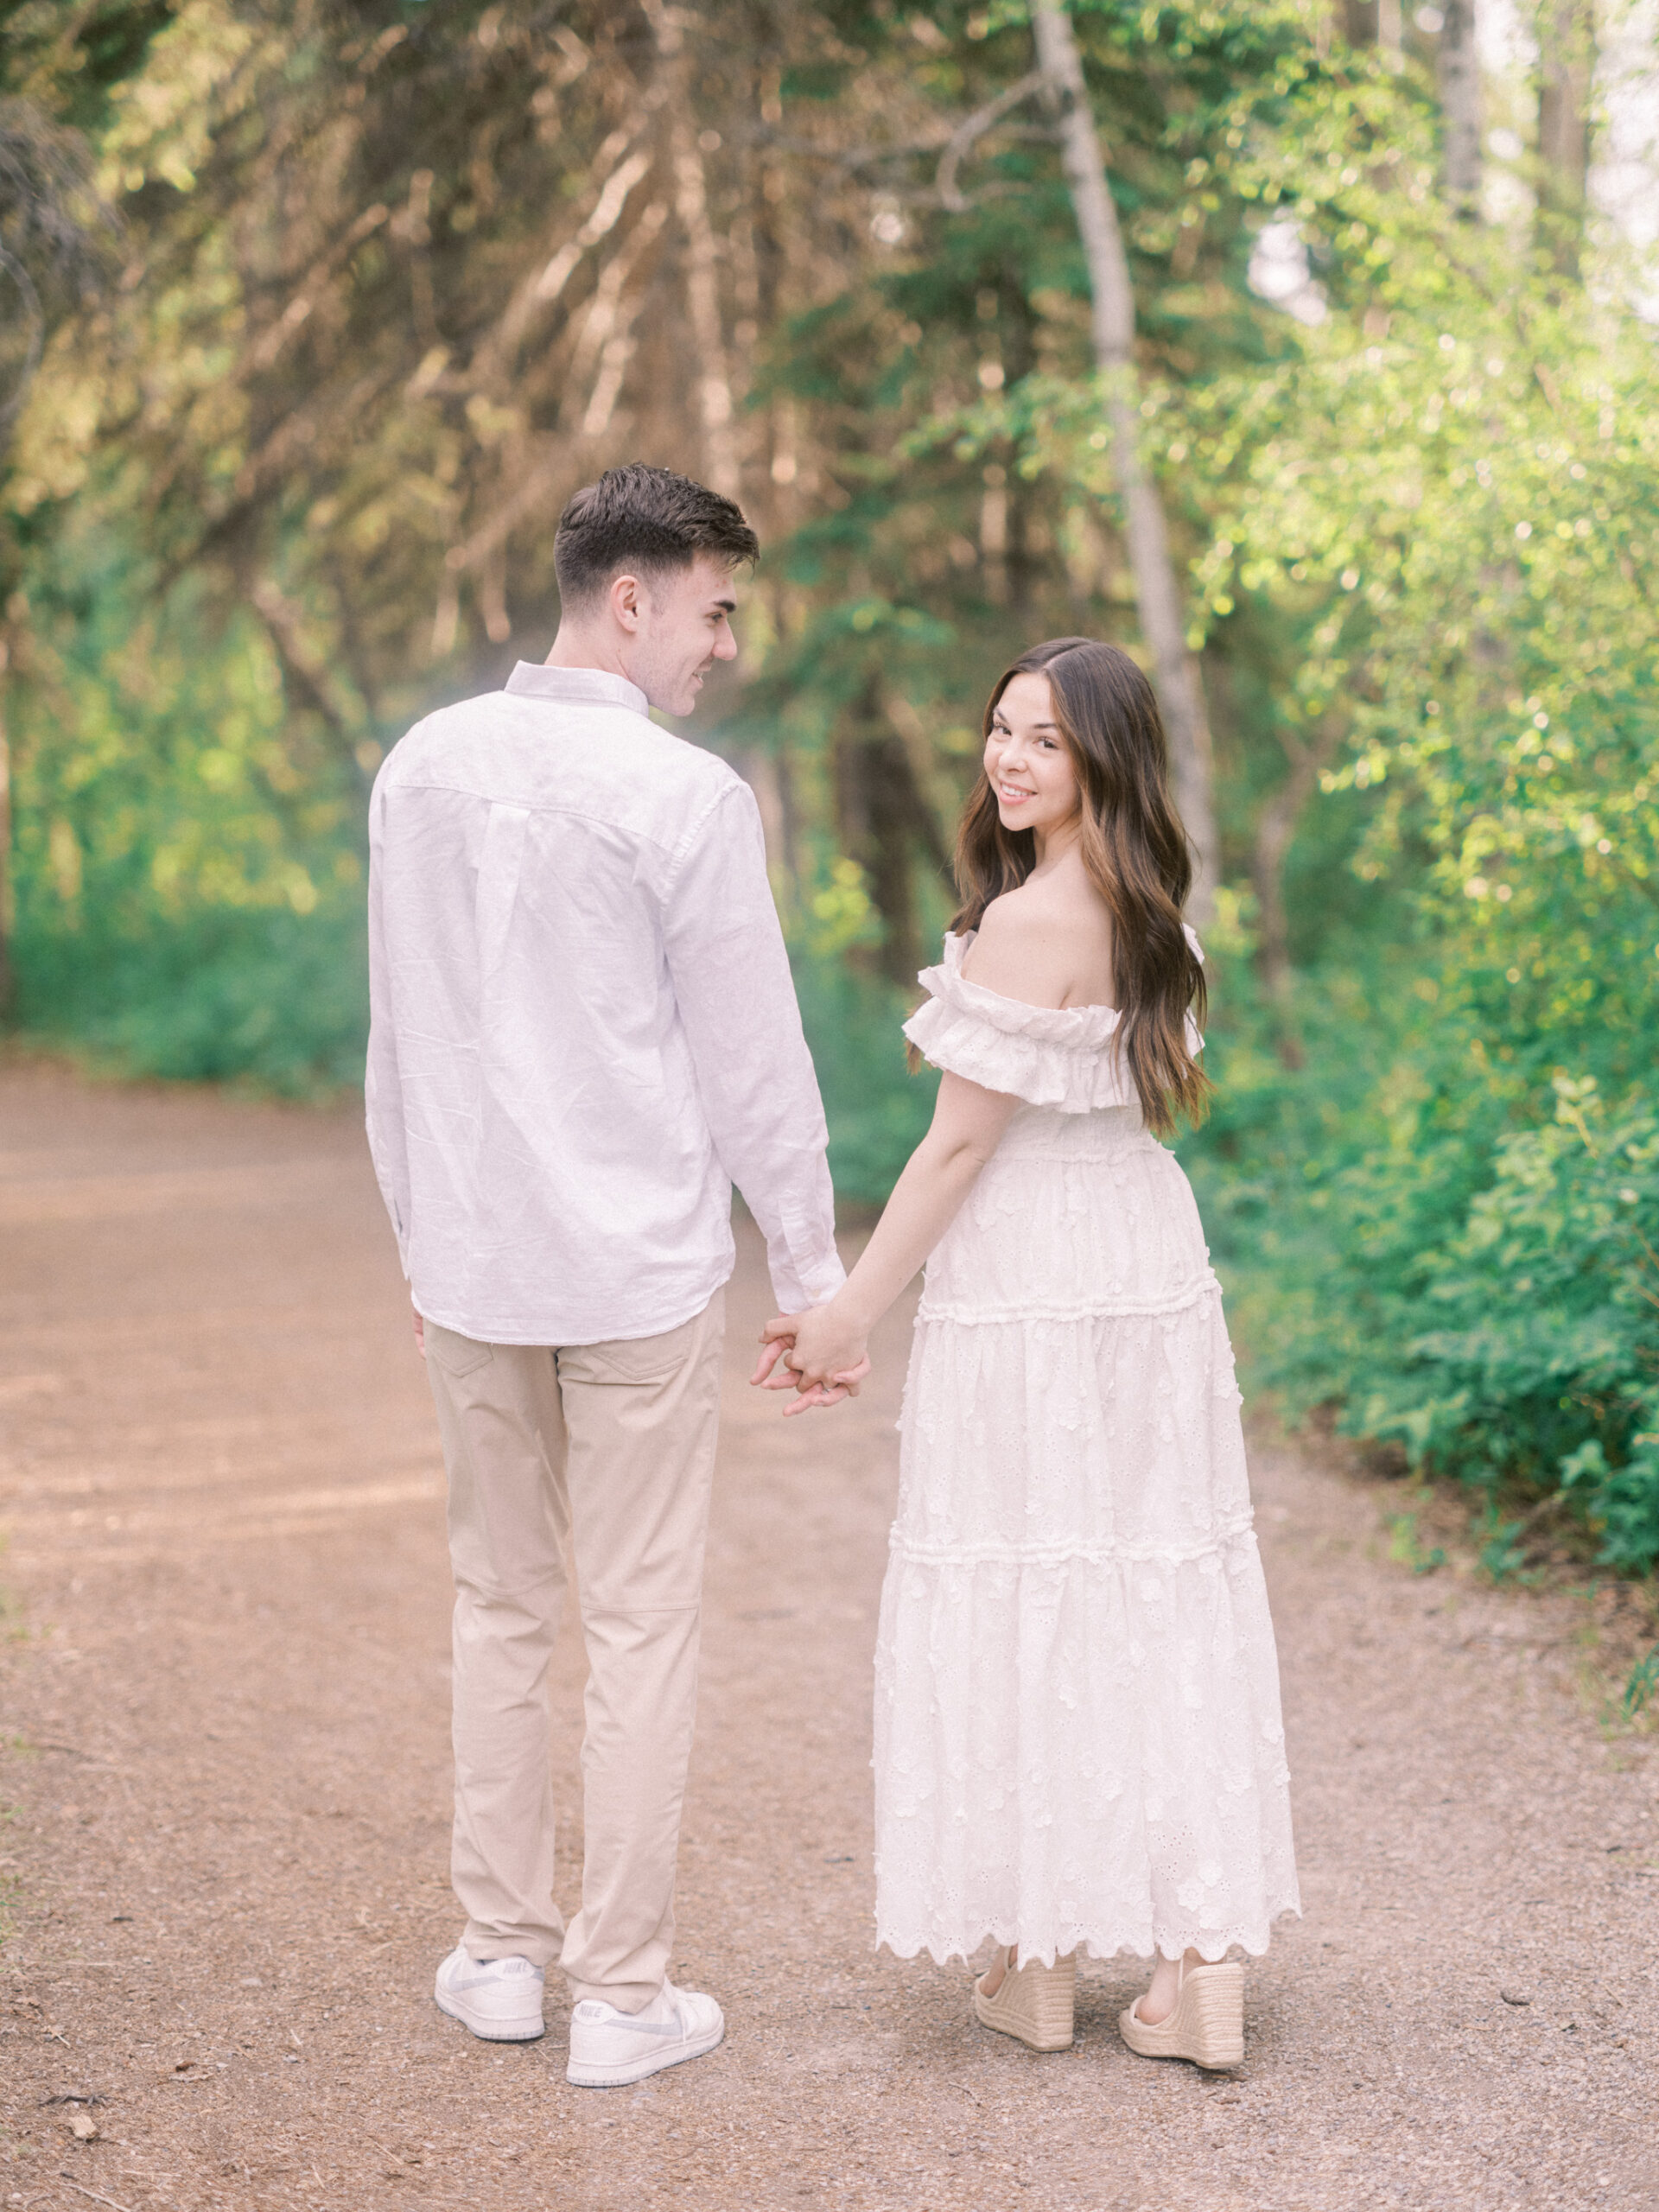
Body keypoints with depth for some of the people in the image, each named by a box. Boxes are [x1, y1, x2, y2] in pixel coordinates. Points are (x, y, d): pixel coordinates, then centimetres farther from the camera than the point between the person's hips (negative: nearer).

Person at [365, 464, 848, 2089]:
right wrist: (809, 1259, 3)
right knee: (641, 1621, 4)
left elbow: (396, 1031, 11)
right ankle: (623, 1992, 12)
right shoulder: (686, 796, -13)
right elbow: (751, 1054, -8)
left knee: (500, 1604, 16)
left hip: (469, 1259, 5)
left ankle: (499, 1953, 25)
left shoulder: (421, 768, 3)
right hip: (642, 1259, -5)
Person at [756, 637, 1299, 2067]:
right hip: (1152, 1263, 8)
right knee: (1165, 1600, 8)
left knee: (1022, 1607, 4)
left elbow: (960, 1145, -15)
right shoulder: (1152, 913, 9)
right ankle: (1202, 1962, 11)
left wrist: (853, 1313, -9)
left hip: (1027, 1285, -8)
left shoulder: (1026, 923, -17)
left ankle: (1038, 1967, 15)